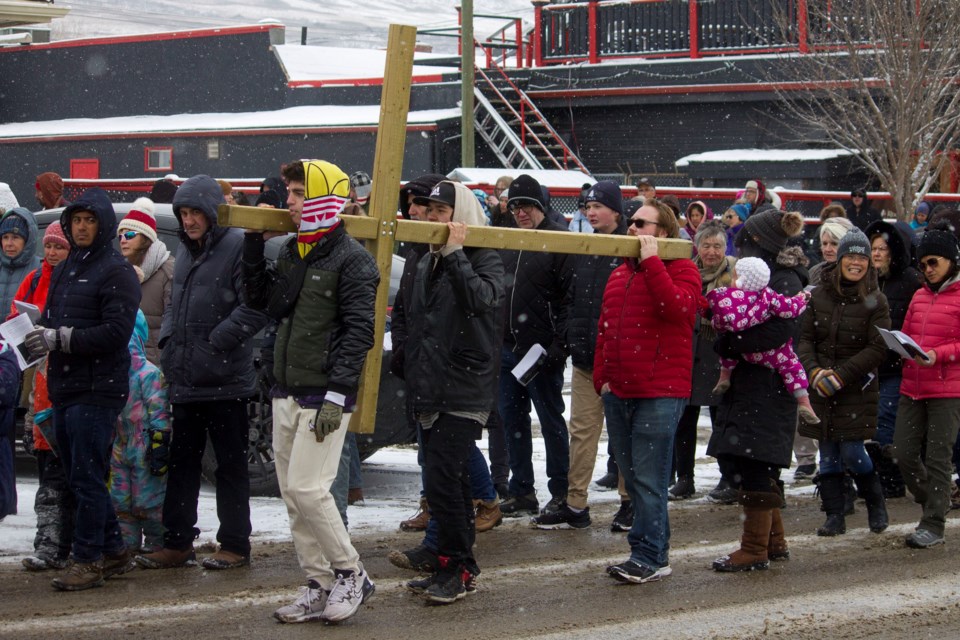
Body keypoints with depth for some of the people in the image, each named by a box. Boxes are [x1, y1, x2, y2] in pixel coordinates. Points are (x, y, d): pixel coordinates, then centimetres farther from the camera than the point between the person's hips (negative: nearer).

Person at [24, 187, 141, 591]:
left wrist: (61, 338, -20)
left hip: (98, 390, -9)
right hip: (64, 389, 9)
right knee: (78, 477, 13)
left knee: (87, 478, -7)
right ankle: (113, 551, 23)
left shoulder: (115, 271, -8)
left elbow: (117, 331, -17)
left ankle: (88, 560, -1)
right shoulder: (64, 270, 19)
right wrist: (39, 338, -2)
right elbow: (51, 320, 21)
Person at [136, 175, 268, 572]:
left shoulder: (237, 247, -13)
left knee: (231, 465, 3)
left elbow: (255, 307, -19)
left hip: (225, 382, -8)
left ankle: (235, 545, 10)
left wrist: (216, 342, -18)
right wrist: (167, 339, 8)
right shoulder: (185, 251, 14)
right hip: (184, 380, 8)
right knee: (181, 463, 11)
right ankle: (177, 543, 18)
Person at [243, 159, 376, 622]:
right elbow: (260, 301, 19)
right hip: (286, 393, 8)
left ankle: (351, 574, 3)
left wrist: (336, 395, -21)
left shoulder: (351, 259, -11)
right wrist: (255, 244, 10)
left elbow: (359, 331, -15)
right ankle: (320, 588, 15)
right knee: (293, 494, 8)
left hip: (325, 397, -8)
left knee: (308, 488, -13)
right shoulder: (291, 252, 14)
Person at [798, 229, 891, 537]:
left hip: (857, 389, -3)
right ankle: (834, 517, 14)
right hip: (821, 388, 3)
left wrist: (841, 375, -16)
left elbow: (878, 349, -10)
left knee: (852, 452, -5)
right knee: (828, 455, 5)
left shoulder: (874, 300, -5)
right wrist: (814, 371, -14)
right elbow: (805, 338, 3)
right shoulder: (819, 294, 2)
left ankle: (876, 506, 19)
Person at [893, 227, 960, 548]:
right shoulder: (920, 296, 15)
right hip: (912, 387, 6)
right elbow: (906, 334, 22)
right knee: (904, 452, 4)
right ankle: (933, 503, 25)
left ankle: (933, 525, 4)